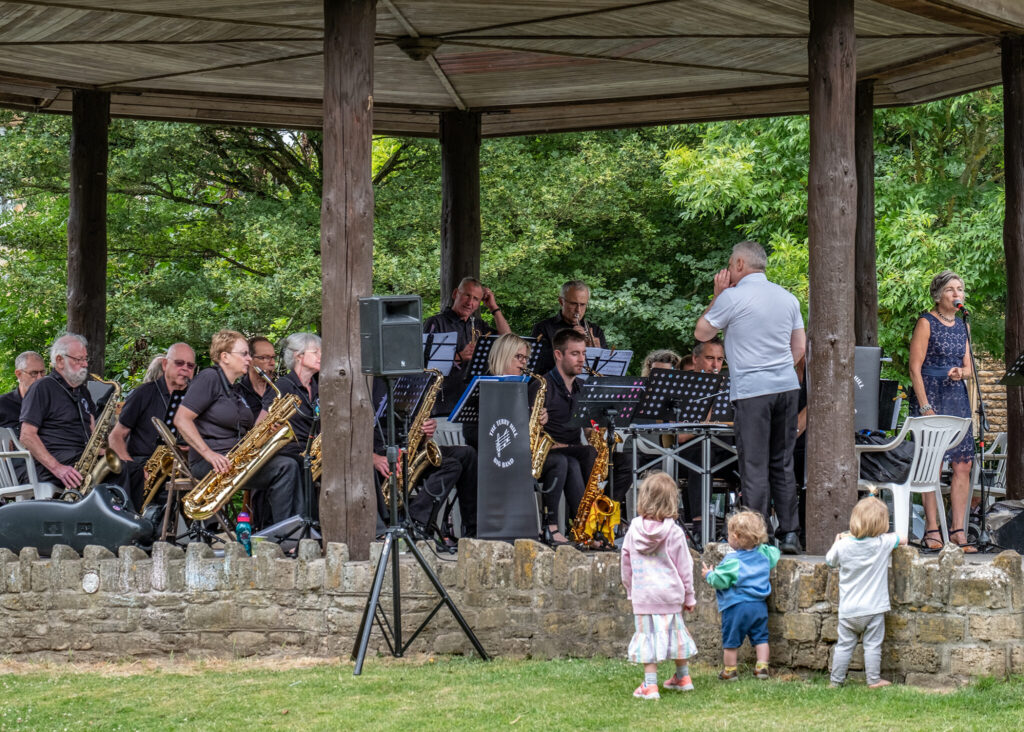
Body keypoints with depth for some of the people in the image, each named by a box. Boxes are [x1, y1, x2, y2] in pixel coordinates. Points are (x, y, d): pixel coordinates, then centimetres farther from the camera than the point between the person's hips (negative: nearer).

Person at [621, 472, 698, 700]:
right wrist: (689, 596, 10)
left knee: (647, 636, 3)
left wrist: (631, 591, 22)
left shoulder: (634, 530, -2)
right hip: (670, 593, 0)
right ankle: (682, 677, 31)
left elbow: (626, 564, 9)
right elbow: (684, 568, -1)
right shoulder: (673, 532, -8)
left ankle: (650, 685, 0)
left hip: (642, 594, 0)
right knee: (675, 632, 15)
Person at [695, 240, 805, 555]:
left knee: (754, 466, -4)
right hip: (787, 387, 6)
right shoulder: (787, 298, 12)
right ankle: (789, 533, 10)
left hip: (751, 390, -6)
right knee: (783, 463, 11)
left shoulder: (732, 298, -7)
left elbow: (701, 333, 6)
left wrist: (717, 295, 11)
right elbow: (799, 346, 17)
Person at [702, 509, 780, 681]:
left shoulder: (732, 560, -15)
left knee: (730, 641, 6)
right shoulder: (764, 553, 3)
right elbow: (775, 553, 23)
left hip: (737, 606, -6)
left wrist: (709, 575, 5)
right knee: (760, 638, 14)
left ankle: (730, 670, 13)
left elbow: (720, 581, -15)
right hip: (760, 604, 6)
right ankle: (762, 667, 9)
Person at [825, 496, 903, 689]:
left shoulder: (843, 545, -8)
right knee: (872, 645, 6)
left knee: (844, 645, 9)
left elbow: (829, 560, 12)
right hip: (874, 608, -1)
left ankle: (836, 680, 14)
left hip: (848, 609, 1)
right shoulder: (883, 543, -10)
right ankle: (874, 680, 10)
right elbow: (903, 538, 9)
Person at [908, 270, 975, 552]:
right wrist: (925, 407, -15)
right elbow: (915, 368, -8)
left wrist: (961, 372, -7)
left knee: (962, 465, -1)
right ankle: (931, 529, -2)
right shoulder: (926, 323, -4)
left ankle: (958, 530, 3)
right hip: (930, 397, -6)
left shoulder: (962, 326, 15)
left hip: (957, 399, 6)